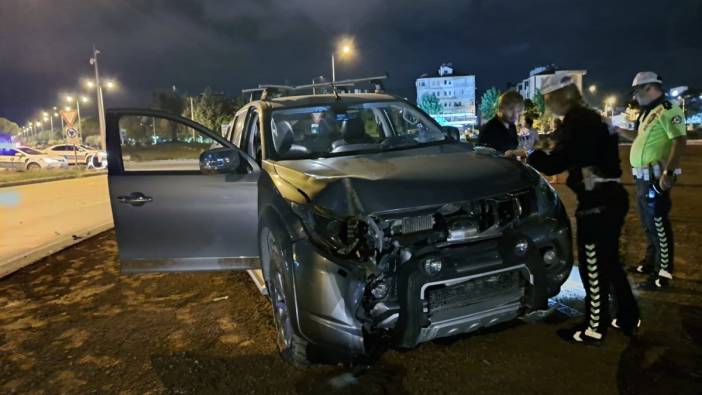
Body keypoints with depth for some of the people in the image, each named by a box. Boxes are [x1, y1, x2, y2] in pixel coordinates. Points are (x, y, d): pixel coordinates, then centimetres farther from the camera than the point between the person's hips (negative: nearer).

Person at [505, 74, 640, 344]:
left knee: (593, 267, 2)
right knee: (608, 262, 20)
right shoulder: (588, 117, 14)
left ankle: (595, 328, 15)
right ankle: (628, 318, 32)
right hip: (609, 197, 10)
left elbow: (555, 164, -19)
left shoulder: (576, 120, -16)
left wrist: (524, 156, -8)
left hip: (598, 202, -10)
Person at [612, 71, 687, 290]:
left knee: (658, 225, -5)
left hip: (656, 177, -10)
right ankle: (650, 262, 33)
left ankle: (663, 274, 1)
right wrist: (618, 130, 23)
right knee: (648, 223, 19)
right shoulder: (648, 112, 17)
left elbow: (680, 140, -22)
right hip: (643, 177, 10)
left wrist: (668, 171, -28)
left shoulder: (668, 110, -13)